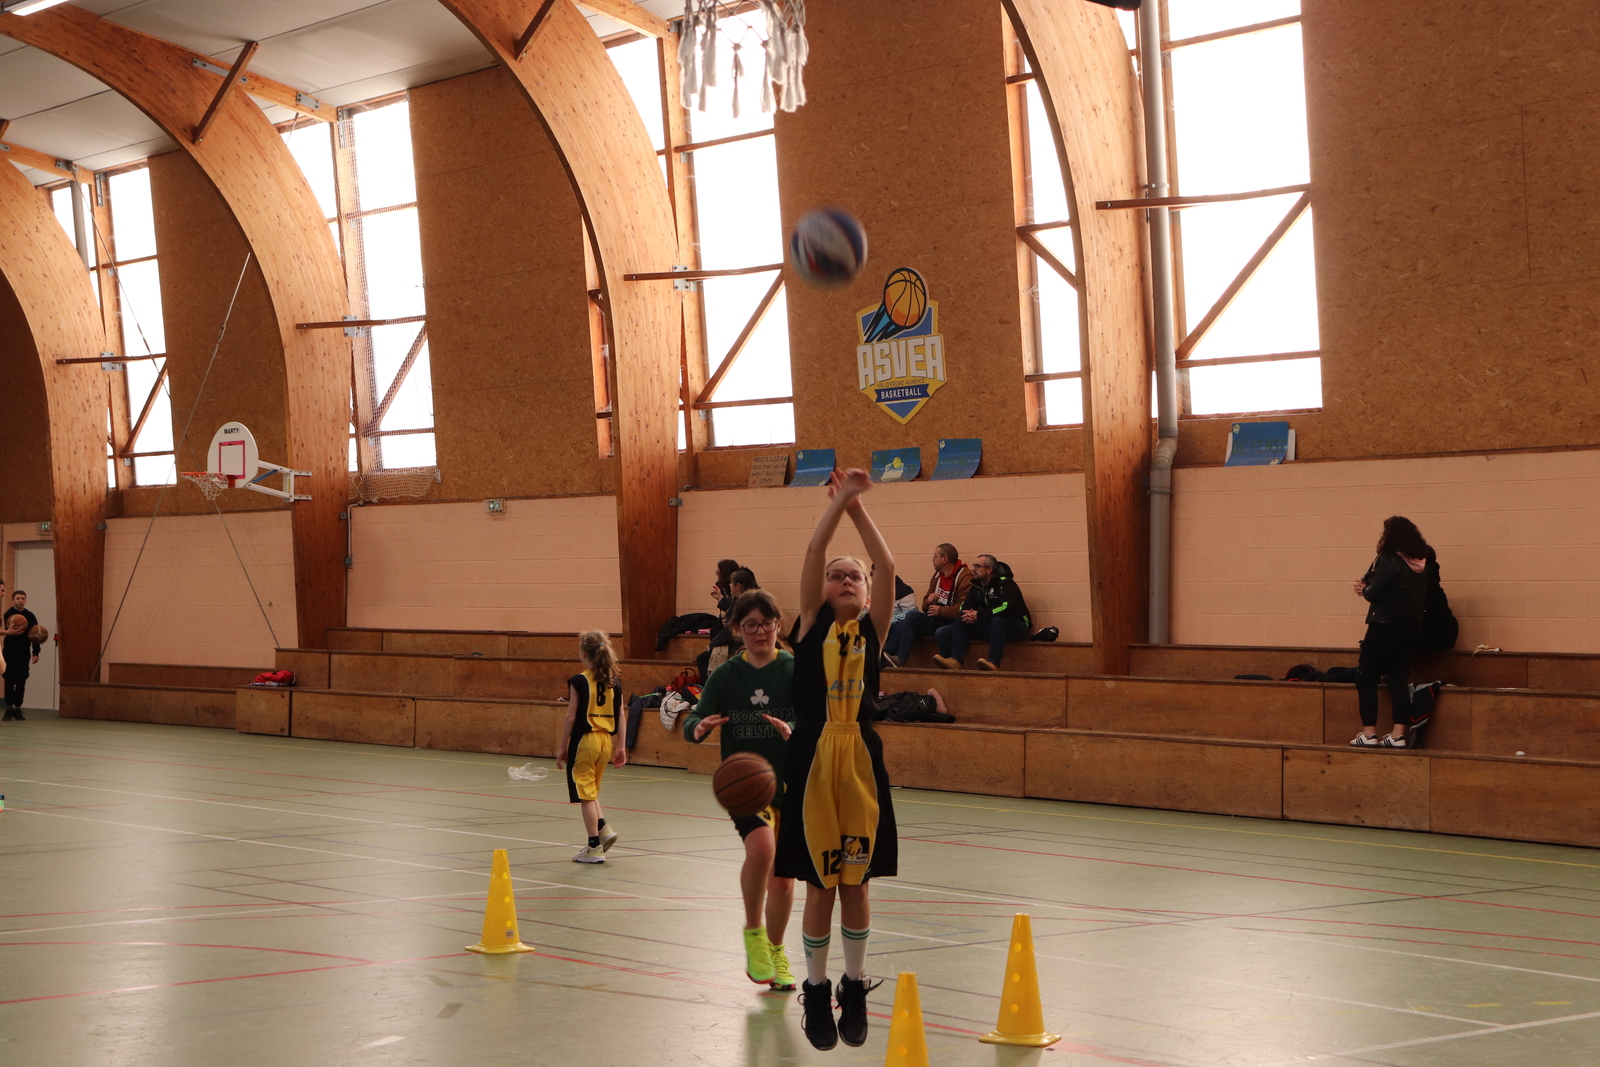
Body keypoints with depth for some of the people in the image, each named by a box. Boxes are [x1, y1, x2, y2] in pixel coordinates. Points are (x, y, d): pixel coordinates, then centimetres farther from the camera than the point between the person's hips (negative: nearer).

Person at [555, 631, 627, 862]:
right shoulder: (614, 681, 3)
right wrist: (620, 746, 13)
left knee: (586, 791, 2)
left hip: (584, 739, -6)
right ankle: (603, 828, 6)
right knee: (591, 789, 22)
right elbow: (620, 716, 6)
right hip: (606, 739, 6)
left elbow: (571, 717, -11)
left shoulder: (578, 682, -11)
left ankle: (594, 847, 3)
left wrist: (562, 747, -4)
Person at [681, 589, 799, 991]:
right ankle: (753, 932, -6)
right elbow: (693, 723, -5)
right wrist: (699, 727, -29)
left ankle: (775, 951, 33)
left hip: (787, 783, 1)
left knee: (782, 876, 8)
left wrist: (790, 729, -37)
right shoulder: (725, 675, 0)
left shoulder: (795, 671, -3)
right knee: (761, 847, -28)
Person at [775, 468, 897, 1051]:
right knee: (820, 884, 5)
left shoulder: (871, 630, 8)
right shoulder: (813, 624, 4)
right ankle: (816, 992, 17)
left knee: (856, 881, 6)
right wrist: (840, 498, -5)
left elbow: (887, 566, -3)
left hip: (861, 761, 1)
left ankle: (855, 988, 19)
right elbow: (813, 553, -7)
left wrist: (858, 506, -2)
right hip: (813, 759, -1)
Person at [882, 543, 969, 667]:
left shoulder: (965, 577, -10)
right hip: (935, 620, 8)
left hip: (951, 622, -8)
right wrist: (928, 600, 0)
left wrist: (940, 610, -17)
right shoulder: (937, 576, 18)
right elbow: (925, 606, 24)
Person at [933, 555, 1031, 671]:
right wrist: (967, 614, -17)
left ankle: (993, 663, -47)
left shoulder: (1005, 584, -16)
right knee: (961, 621, -8)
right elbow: (965, 605, 10)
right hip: (990, 627, 7)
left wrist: (978, 615, -27)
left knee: (998, 620, -39)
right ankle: (955, 660, -25)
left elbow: (1006, 608, -31)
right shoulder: (977, 584, 7)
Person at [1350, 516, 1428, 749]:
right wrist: (1369, 589, 13)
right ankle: (1398, 734, 0)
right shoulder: (1419, 564, 9)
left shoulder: (1389, 561, -15)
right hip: (1412, 627, 7)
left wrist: (1364, 589, 7)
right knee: (1398, 678, 7)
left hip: (1386, 625, -7)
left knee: (1366, 676, 4)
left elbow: (1374, 594, -17)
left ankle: (1369, 733, 0)